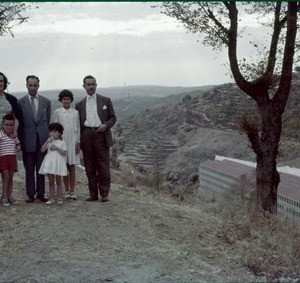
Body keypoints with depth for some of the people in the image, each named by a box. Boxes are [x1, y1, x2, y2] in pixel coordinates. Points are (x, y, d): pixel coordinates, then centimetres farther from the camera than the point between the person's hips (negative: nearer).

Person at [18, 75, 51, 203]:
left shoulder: (46, 101, 8)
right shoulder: (20, 102, 3)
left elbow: (48, 121, 11)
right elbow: (19, 123, 3)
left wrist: (47, 136, 7)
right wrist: (21, 139, -1)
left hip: (42, 139, 1)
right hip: (28, 140, -1)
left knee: (41, 168, 5)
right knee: (29, 169, 4)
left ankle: (41, 193, 13)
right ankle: (30, 194, 11)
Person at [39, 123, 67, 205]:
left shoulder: (62, 142, 1)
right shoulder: (49, 141, 10)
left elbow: (64, 153, -7)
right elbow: (42, 150, -1)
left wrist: (57, 148, -16)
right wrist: (47, 142, -11)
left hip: (58, 162, -3)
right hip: (49, 162, 3)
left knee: (58, 181, 3)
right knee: (51, 181, 6)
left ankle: (59, 198, 8)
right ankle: (51, 198, 12)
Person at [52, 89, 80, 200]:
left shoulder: (75, 112, 6)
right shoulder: (57, 112, 3)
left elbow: (78, 128, 8)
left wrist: (78, 143, 3)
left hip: (73, 141, 1)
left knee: (72, 167, 2)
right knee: (65, 167, 4)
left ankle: (72, 191, 6)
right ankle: (67, 191, 11)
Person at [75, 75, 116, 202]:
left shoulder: (105, 101, 10)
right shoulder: (80, 104, 15)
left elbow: (113, 117, 10)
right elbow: (78, 123, 15)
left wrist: (106, 125, -11)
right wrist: (77, 141, 6)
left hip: (101, 134, -2)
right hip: (86, 136, 2)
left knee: (103, 167, -4)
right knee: (90, 167, 4)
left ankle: (104, 194, 4)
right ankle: (93, 194, 11)